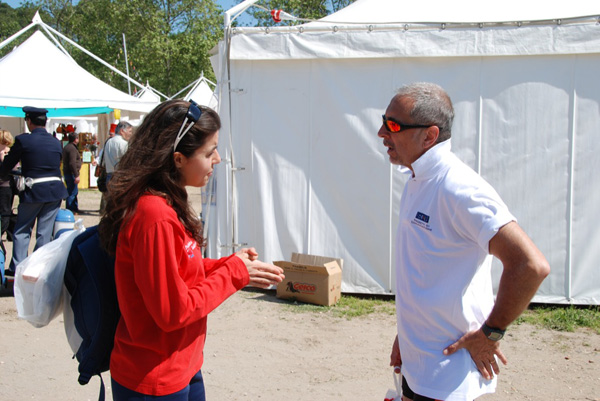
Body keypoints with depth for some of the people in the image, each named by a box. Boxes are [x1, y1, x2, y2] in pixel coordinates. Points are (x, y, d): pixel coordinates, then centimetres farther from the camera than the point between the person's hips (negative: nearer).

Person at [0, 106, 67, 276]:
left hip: (33, 192, -3)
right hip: (55, 190, 4)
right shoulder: (56, 142, 5)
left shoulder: (23, 140, -8)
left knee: (22, 231, 10)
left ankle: (17, 267, 7)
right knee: (45, 232, 9)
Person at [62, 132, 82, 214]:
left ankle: (75, 208, 24)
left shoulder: (66, 147, 17)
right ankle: (69, 210, -6)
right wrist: (76, 175, -24)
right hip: (71, 173, -10)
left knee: (74, 191, 17)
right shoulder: (72, 148, -16)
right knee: (72, 192, -7)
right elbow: (72, 163, -23)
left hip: (66, 172, 10)